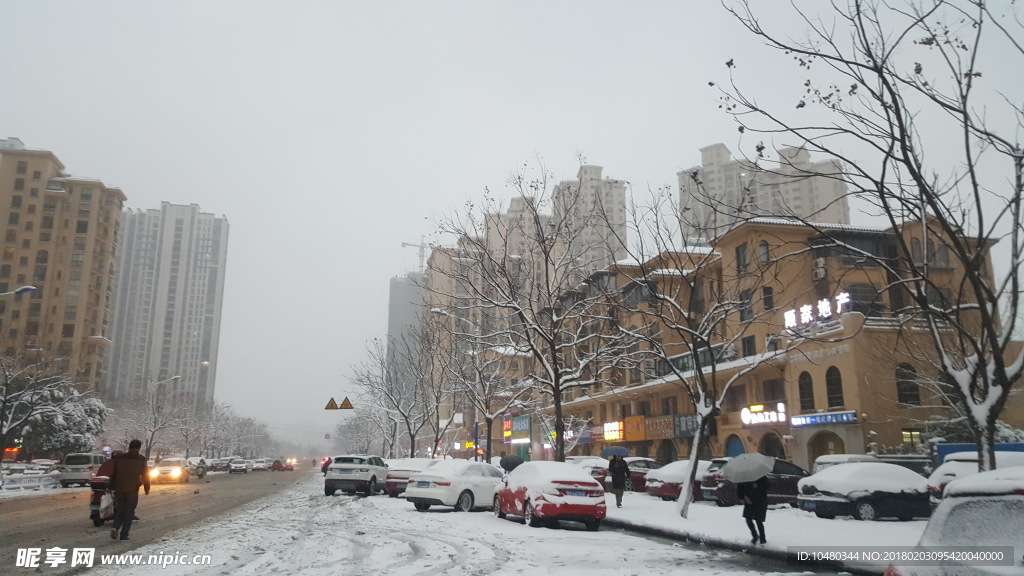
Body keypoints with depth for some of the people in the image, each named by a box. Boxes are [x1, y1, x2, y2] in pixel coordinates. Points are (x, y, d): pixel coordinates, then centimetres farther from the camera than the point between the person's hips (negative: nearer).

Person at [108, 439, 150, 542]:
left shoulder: (120, 458, 7)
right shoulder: (141, 460, -3)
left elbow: (113, 474, 10)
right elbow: (145, 476, -2)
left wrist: (112, 487, 18)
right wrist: (147, 489, 8)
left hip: (119, 489, 3)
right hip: (132, 490, -3)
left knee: (120, 509, 17)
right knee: (129, 512, 4)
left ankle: (115, 527, -6)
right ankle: (124, 534, 1)